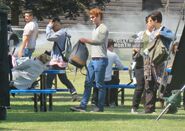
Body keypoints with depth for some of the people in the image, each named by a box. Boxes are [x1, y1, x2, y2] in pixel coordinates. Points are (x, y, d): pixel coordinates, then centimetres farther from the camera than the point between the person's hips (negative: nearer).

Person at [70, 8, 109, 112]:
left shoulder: (103, 28, -8)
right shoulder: (95, 29, 19)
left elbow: (99, 41, -22)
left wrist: (87, 40, -27)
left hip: (100, 59, -9)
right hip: (93, 59, 9)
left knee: (99, 84, -4)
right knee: (88, 83, 5)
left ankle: (100, 107, 1)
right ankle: (83, 106, 4)